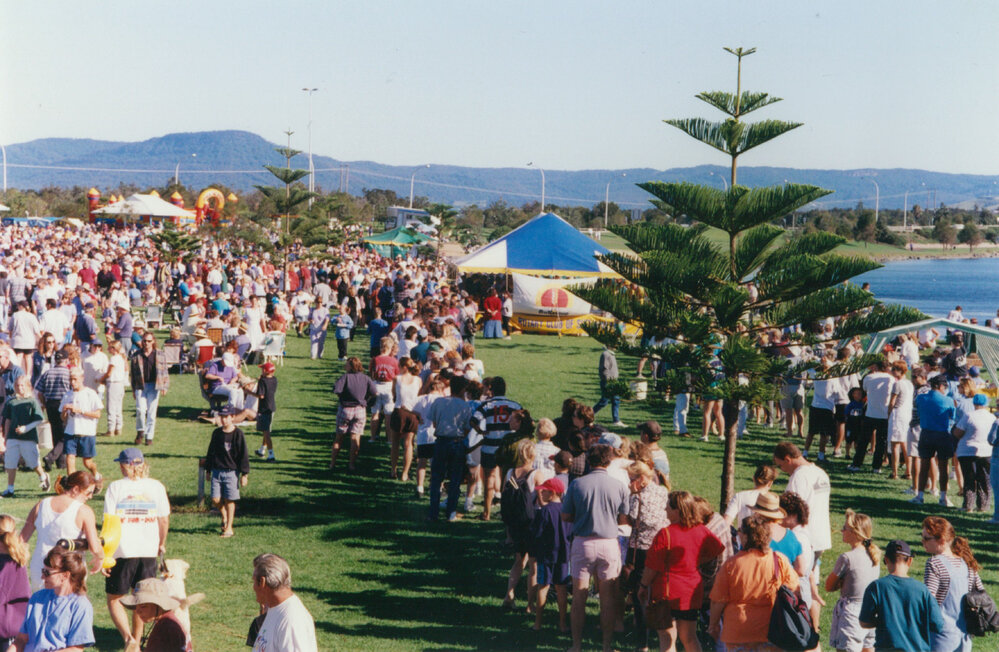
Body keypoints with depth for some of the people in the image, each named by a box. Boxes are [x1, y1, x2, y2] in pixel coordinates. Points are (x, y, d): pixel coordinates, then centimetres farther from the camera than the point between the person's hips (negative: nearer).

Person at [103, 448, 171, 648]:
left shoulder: (116, 487, -5)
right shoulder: (156, 486, 2)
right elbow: (164, 520, 6)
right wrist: (161, 544, 22)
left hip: (122, 551, -3)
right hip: (149, 551, 3)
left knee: (114, 599, 10)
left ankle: (128, 637, -8)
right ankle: (136, 639, 28)